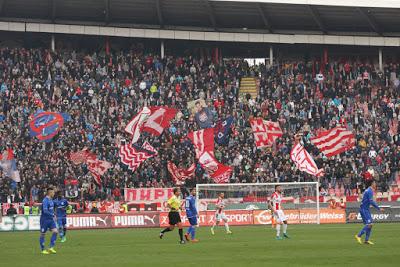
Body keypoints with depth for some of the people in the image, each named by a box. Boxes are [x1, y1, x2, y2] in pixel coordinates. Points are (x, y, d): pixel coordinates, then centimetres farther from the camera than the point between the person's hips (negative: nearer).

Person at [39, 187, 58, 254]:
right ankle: (43, 250, 12)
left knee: (55, 231, -5)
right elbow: (45, 211, -26)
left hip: (51, 219, 8)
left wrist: (53, 215, 11)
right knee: (43, 234, 3)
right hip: (45, 219, -8)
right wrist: (53, 215, -18)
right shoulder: (45, 200, -18)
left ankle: (51, 248, -1)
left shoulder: (51, 200, 10)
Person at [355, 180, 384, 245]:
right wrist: (379, 209, -17)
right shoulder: (370, 191, -14)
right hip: (364, 209, -10)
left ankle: (366, 240, 8)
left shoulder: (368, 190, 16)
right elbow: (371, 202, -21)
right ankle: (358, 236, -12)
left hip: (366, 209, 10)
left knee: (370, 224, 8)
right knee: (369, 224, -14)